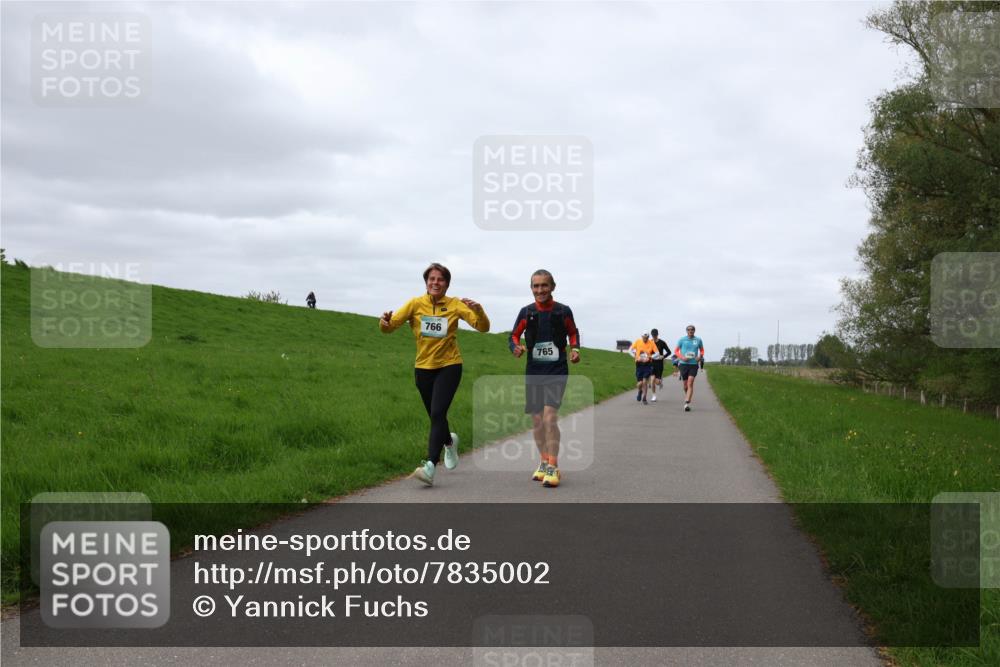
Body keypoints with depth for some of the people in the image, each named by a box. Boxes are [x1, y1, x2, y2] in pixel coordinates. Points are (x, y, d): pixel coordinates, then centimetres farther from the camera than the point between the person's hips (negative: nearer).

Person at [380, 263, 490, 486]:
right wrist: (385, 321, -31)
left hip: (449, 366, -3)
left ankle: (430, 467, -24)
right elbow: (390, 327, -7)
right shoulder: (415, 304, -2)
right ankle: (449, 442, 46)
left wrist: (477, 309, -28)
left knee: (438, 414, -18)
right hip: (423, 367, 3)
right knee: (435, 416, 13)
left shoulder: (455, 305, -4)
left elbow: (483, 327, -8)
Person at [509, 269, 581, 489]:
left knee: (550, 417, -17)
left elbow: (573, 332, 15)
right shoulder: (526, 312, 1)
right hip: (533, 372, 3)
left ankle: (553, 467, -10)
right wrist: (516, 347, -10)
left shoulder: (563, 311, -2)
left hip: (557, 371, -3)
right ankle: (544, 461, 26)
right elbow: (514, 335, 11)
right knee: (536, 420, 8)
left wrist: (575, 348, -4)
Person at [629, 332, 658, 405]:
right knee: (640, 383, -2)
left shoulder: (651, 343, -5)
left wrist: (650, 357, -24)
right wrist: (635, 356, -13)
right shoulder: (637, 341, -2)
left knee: (645, 382, -7)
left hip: (648, 364, -1)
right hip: (639, 364, 1)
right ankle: (640, 391, 34)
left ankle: (644, 399, 7)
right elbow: (630, 350, 3)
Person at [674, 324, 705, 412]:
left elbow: (702, 350, 19)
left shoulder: (698, 340, 5)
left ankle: (687, 403, -19)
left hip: (694, 364, -1)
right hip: (683, 364, 1)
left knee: (690, 383, -14)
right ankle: (687, 397, 35)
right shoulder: (682, 340, 2)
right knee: (685, 384, 7)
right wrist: (682, 357, -10)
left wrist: (700, 356, -2)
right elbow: (676, 351, 8)